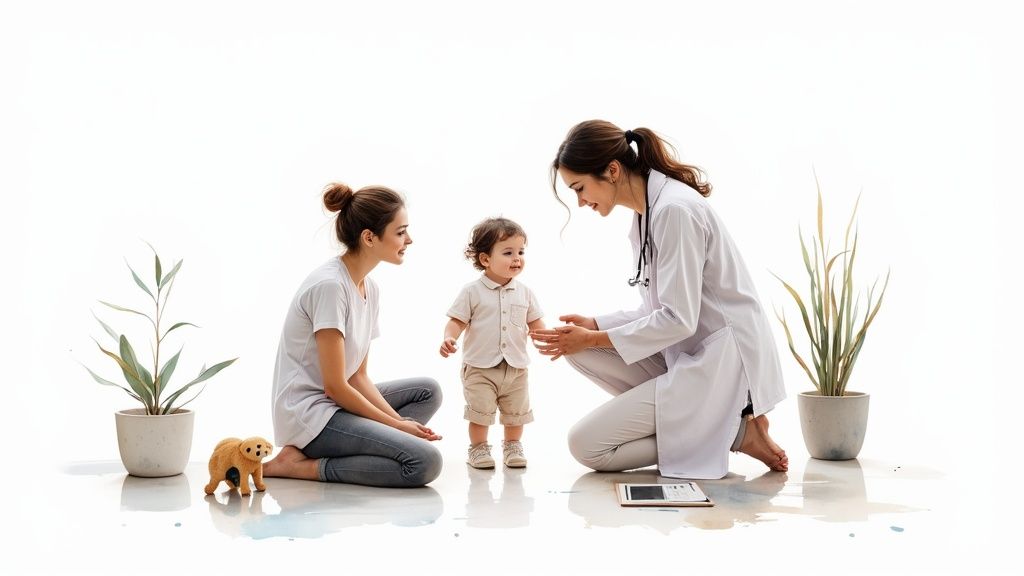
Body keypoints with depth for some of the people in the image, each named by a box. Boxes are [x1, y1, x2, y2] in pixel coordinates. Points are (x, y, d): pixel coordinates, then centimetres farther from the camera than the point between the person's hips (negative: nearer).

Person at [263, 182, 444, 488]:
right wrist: (396, 424, -9)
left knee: (428, 391, 12)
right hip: (308, 413, -10)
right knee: (424, 462, -20)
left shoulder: (369, 288, 10)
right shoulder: (329, 285, -18)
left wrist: (397, 421, -4)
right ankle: (302, 466, -11)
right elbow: (335, 386, -18)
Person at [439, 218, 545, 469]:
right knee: (480, 410, 0)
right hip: (480, 367, -3)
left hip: (516, 367, 4)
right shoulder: (472, 291, -7)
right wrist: (449, 338, -27)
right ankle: (478, 448, 17)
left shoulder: (524, 292, 4)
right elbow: (457, 321, -9)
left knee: (516, 411, 12)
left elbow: (535, 323, 10)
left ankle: (512, 446, 30)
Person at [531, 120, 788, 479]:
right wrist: (594, 325, 2)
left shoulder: (675, 209, -18)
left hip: (724, 364, -10)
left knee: (587, 446, -10)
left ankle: (735, 433, -4)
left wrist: (594, 339, -13)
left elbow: (678, 319, -21)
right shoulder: (646, 214, 11)